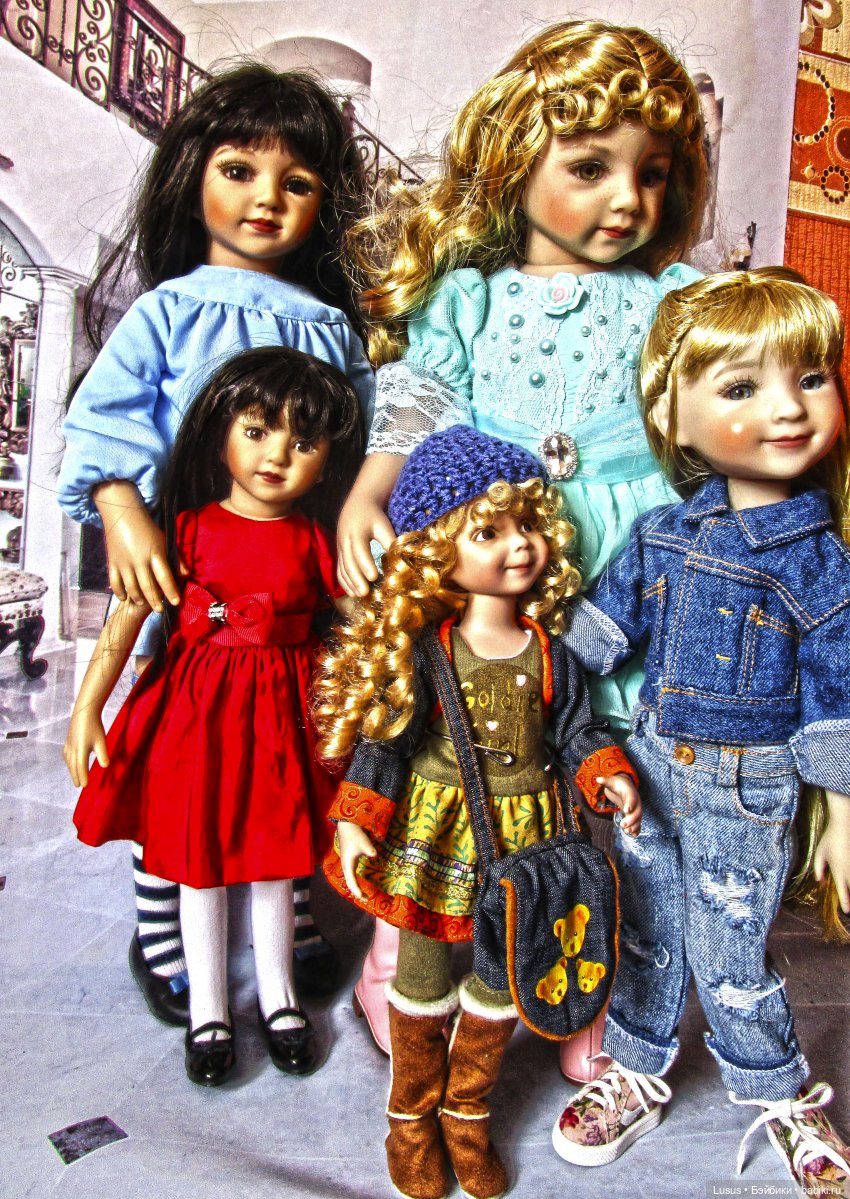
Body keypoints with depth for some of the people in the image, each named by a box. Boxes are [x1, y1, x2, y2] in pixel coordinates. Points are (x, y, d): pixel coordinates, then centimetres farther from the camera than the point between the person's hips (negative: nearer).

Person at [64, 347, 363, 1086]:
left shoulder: (313, 544, -3)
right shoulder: (190, 528, -6)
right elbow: (128, 618, -7)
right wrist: (86, 710, -10)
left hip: (281, 712, 1)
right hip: (196, 706, 0)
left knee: (275, 858, 14)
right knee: (198, 862, 11)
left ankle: (278, 998, 38)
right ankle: (208, 1011, 34)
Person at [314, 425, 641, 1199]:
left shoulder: (549, 652, -5)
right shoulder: (424, 651, -14)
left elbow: (578, 728, 3)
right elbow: (384, 738, -12)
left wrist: (607, 774, -14)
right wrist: (357, 822, -19)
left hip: (520, 831, 3)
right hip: (436, 829, -3)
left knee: (503, 977, 17)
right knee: (423, 975, 14)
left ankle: (467, 1112, 43)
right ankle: (412, 1117, 40)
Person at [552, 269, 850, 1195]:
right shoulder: (663, 533, -5)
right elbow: (602, 622, 4)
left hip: (749, 788, -4)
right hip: (653, 762, 4)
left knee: (726, 955, 10)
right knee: (644, 931, 19)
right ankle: (636, 1075, 42)